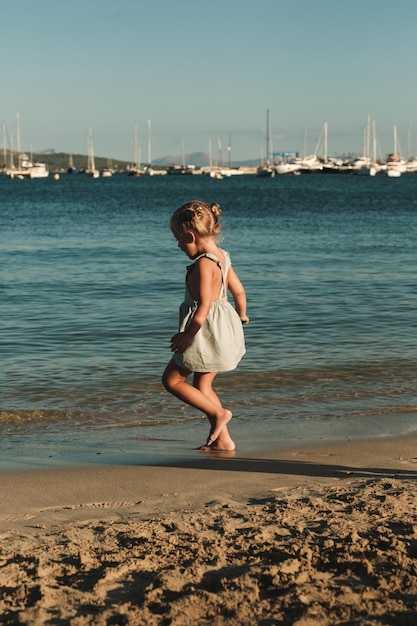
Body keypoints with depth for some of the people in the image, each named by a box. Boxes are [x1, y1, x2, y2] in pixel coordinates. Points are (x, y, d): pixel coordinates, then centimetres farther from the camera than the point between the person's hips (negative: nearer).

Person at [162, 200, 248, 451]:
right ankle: (222, 439, 16)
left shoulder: (203, 263, -20)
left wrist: (187, 335, -21)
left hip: (207, 330, -10)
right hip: (224, 327, 10)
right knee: (203, 385, 17)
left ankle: (218, 413, 1)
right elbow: (239, 291, 16)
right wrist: (241, 316, 33)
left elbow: (204, 305, -25)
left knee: (171, 379, 2)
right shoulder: (222, 256, 8)